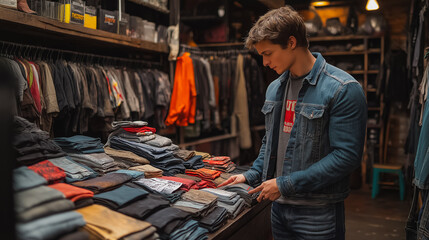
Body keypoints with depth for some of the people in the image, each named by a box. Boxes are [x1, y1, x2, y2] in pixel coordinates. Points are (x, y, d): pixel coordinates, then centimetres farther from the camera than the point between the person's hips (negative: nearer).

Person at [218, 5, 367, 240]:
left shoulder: (343, 89, -15)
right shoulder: (274, 88, 8)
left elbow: (346, 156, -20)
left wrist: (286, 184, -18)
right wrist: (252, 175, 5)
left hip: (318, 212, -6)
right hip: (279, 205, 6)